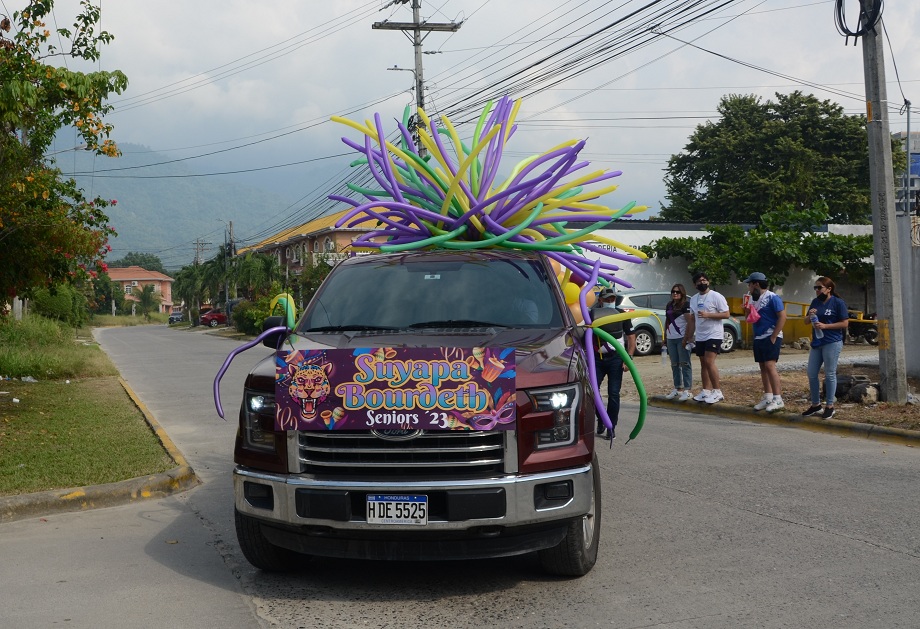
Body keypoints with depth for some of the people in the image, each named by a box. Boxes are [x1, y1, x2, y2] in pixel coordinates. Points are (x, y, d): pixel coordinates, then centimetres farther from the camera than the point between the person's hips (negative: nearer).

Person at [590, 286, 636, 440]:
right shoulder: (593, 314, 4)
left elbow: (631, 337, 5)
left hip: (615, 358, -1)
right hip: (597, 358, 1)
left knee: (613, 394, -3)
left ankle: (611, 427, 7)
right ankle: (601, 420, 17)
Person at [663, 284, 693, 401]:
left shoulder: (686, 305, -7)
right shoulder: (669, 305, 16)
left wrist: (686, 338, -19)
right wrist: (665, 337, 18)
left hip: (682, 338, -7)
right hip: (671, 339, 7)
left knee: (685, 364, -5)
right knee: (674, 364, 11)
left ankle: (687, 390, -5)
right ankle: (677, 388, 18)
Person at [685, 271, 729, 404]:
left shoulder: (716, 296, -7)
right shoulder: (693, 299, 14)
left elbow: (726, 314, -11)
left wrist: (708, 315, -20)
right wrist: (689, 336, 15)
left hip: (714, 335, -7)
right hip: (700, 337, 7)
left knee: (709, 362, -17)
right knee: (703, 364, 9)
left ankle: (717, 392, -12)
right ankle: (706, 391, 14)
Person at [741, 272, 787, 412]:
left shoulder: (772, 298, -12)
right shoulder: (753, 299, 13)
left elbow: (782, 316, -16)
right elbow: (750, 318, 21)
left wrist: (774, 336, -18)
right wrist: (746, 309, -1)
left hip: (770, 338, -9)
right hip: (758, 338, 9)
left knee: (770, 365, -16)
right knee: (763, 367, 9)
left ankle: (778, 400, -16)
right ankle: (768, 397, 14)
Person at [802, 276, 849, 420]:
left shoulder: (838, 303, -7)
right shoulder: (815, 302, 12)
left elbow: (845, 323, -10)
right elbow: (806, 321, 17)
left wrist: (825, 326, -17)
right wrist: (810, 315, -6)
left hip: (832, 343, -7)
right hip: (816, 342, 7)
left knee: (830, 374, 0)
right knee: (811, 374, 7)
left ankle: (829, 406, 8)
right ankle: (815, 404, 19)